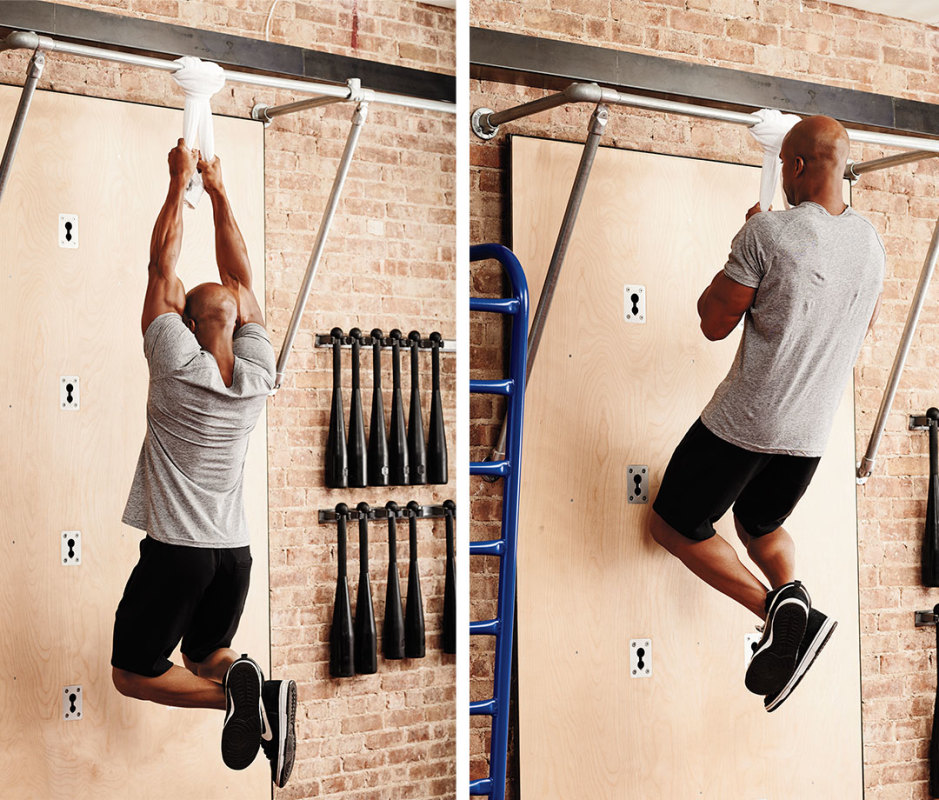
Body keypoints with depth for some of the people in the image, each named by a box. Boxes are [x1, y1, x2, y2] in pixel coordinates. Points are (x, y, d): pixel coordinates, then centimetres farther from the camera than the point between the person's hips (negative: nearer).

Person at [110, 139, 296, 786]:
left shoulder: (177, 365, -11)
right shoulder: (258, 374, 0)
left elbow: (163, 266, -4)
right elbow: (240, 278, 10)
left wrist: (181, 180, 3)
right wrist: (218, 191, 14)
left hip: (176, 551, -5)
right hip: (235, 553, 5)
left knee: (133, 673, 7)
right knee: (206, 653, 23)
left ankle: (232, 692, -19)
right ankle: (258, 694, -9)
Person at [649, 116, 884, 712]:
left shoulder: (769, 231, -18)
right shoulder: (872, 242, 3)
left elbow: (714, 323, -9)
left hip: (744, 421, -6)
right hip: (813, 432, 7)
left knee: (672, 524, 9)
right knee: (761, 527, 29)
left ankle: (778, 608, -10)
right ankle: (791, 592, -2)